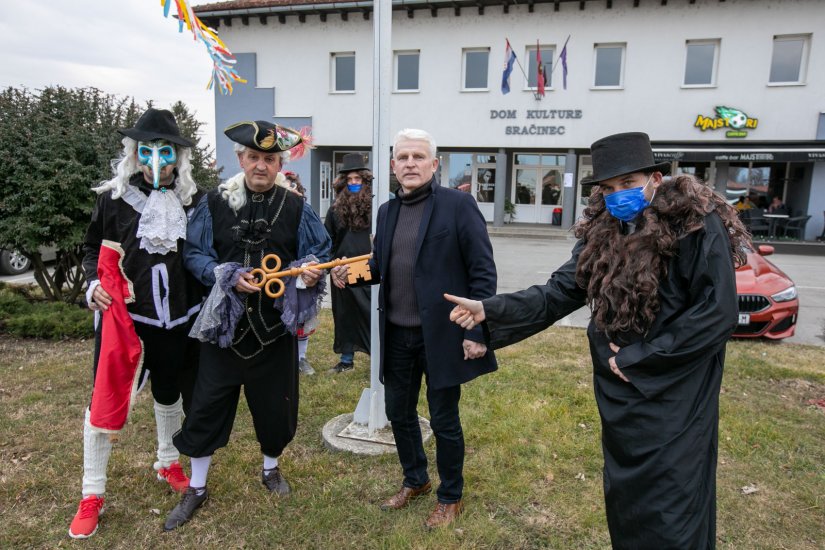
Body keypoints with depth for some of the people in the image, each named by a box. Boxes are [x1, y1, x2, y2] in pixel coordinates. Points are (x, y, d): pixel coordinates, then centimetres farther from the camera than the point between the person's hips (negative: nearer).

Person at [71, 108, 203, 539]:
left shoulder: (192, 198, 0)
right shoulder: (114, 196, -4)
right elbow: (92, 247, 6)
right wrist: (94, 283, -10)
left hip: (178, 315, 2)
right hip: (122, 313, -2)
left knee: (171, 392, 18)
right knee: (105, 401, 2)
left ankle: (168, 464, 42)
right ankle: (92, 494, 21)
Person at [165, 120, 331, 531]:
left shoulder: (295, 208, 0)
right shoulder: (213, 204, -1)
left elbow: (319, 251, 4)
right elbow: (193, 254, 0)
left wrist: (310, 273, -18)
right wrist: (228, 278, -15)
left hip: (275, 325, 1)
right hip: (224, 322, 0)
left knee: (275, 403, 13)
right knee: (207, 404, 7)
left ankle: (271, 468, 41)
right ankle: (196, 488, 28)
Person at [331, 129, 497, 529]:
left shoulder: (458, 205, -10)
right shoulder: (387, 211, 9)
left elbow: (483, 271, -12)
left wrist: (477, 331, -17)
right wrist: (352, 271, -7)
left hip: (441, 334, -6)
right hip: (397, 335, 6)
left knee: (444, 420, 9)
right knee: (399, 413, 18)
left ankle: (450, 498, 33)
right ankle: (414, 480, 44)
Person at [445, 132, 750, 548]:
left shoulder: (697, 224, -14)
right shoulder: (602, 231, 3)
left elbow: (718, 313, -18)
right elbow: (560, 291, -1)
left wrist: (637, 358, -16)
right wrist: (489, 311, -13)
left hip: (674, 403, -5)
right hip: (619, 396, 6)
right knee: (623, 505, 21)